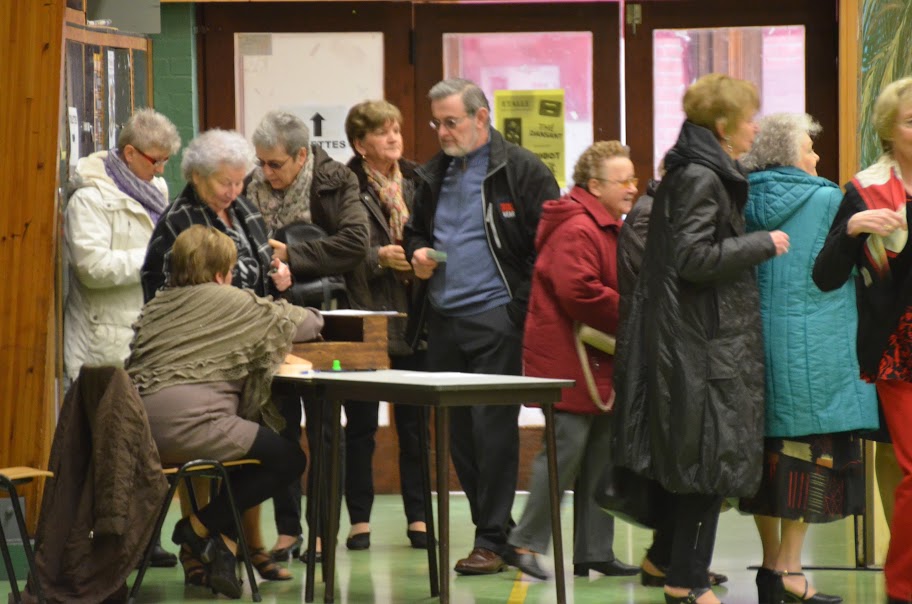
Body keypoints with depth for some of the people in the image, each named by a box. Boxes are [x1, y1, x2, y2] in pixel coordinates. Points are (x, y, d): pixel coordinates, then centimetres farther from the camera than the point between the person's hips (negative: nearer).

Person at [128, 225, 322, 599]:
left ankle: (220, 541, 15)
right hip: (187, 424, -8)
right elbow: (309, 324, 13)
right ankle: (201, 526, 3)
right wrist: (312, 319, 40)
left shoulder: (157, 305, 22)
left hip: (141, 432, 8)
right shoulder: (232, 303, 6)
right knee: (290, 458, 3)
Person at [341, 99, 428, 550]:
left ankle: (418, 517, 13)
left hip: (413, 315, 3)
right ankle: (359, 520, 11)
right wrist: (379, 258, -19)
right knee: (361, 423, 4)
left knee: (415, 421, 7)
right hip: (365, 314, -3)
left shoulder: (416, 182, 9)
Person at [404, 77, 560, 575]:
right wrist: (416, 253, 5)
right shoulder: (434, 174, 15)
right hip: (442, 319, 7)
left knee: (493, 429, -7)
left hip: (495, 319, -7)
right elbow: (415, 230, 28)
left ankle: (491, 540, -2)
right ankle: (493, 525, 18)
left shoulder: (521, 171, -5)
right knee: (457, 432, 8)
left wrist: (525, 301, -14)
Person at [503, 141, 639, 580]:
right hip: (569, 361, -11)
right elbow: (579, 292, -27)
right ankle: (524, 543, -2)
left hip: (600, 363, 11)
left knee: (601, 454, 11)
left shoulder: (609, 228, 19)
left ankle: (595, 552, 16)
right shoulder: (577, 230, -17)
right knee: (566, 449, -10)